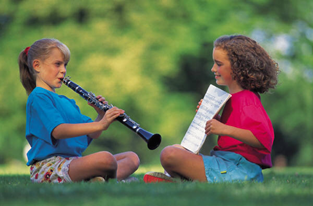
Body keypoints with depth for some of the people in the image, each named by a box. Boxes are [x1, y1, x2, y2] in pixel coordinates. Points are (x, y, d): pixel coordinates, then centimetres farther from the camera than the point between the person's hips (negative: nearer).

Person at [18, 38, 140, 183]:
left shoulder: (66, 102, 24)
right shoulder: (38, 97, -5)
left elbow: (92, 135, 20)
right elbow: (57, 131, -21)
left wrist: (102, 115, -1)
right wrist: (100, 125, -30)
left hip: (72, 162, 10)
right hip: (47, 165, -10)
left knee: (132, 158, 3)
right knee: (106, 158, -34)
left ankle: (98, 178, -23)